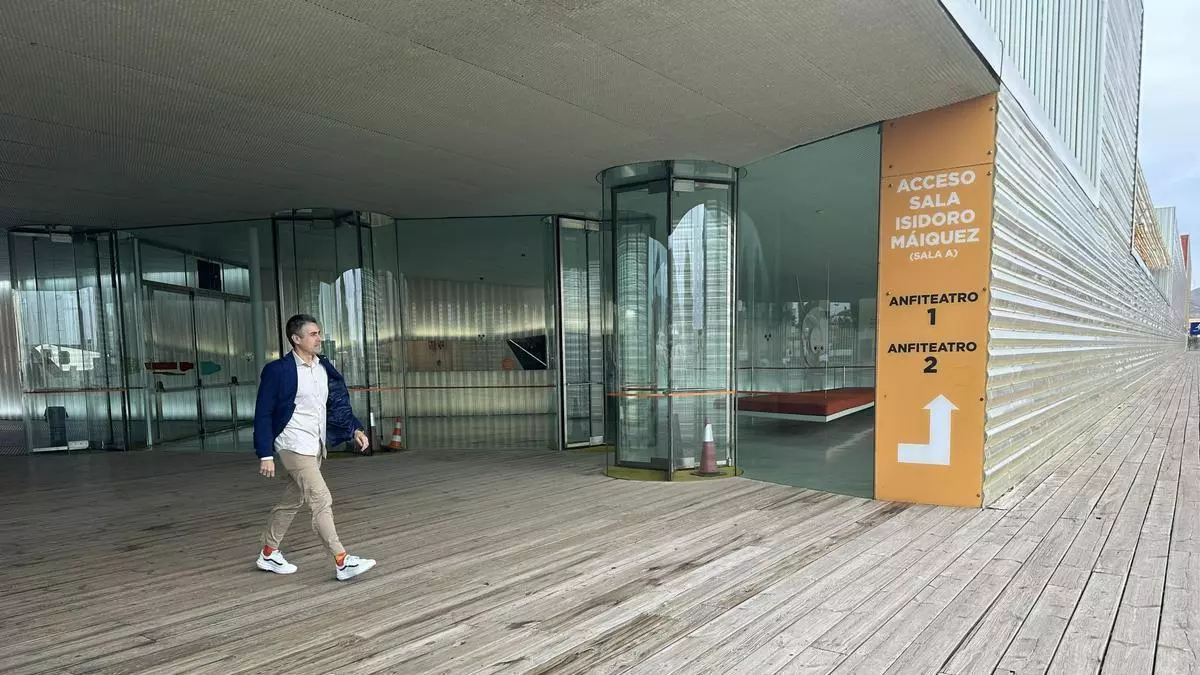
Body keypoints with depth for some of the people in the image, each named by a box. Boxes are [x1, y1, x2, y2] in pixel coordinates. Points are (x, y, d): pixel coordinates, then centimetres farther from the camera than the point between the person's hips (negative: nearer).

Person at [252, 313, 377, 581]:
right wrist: (265, 455, -12)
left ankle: (268, 554, 35)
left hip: (316, 447, 8)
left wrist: (355, 429, 0)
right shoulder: (278, 370, -13)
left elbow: (338, 404, 14)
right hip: (294, 446, -7)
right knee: (322, 501, -11)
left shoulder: (325, 367, 6)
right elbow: (263, 414, -10)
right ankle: (342, 562, -8)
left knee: (292, 501, 19)